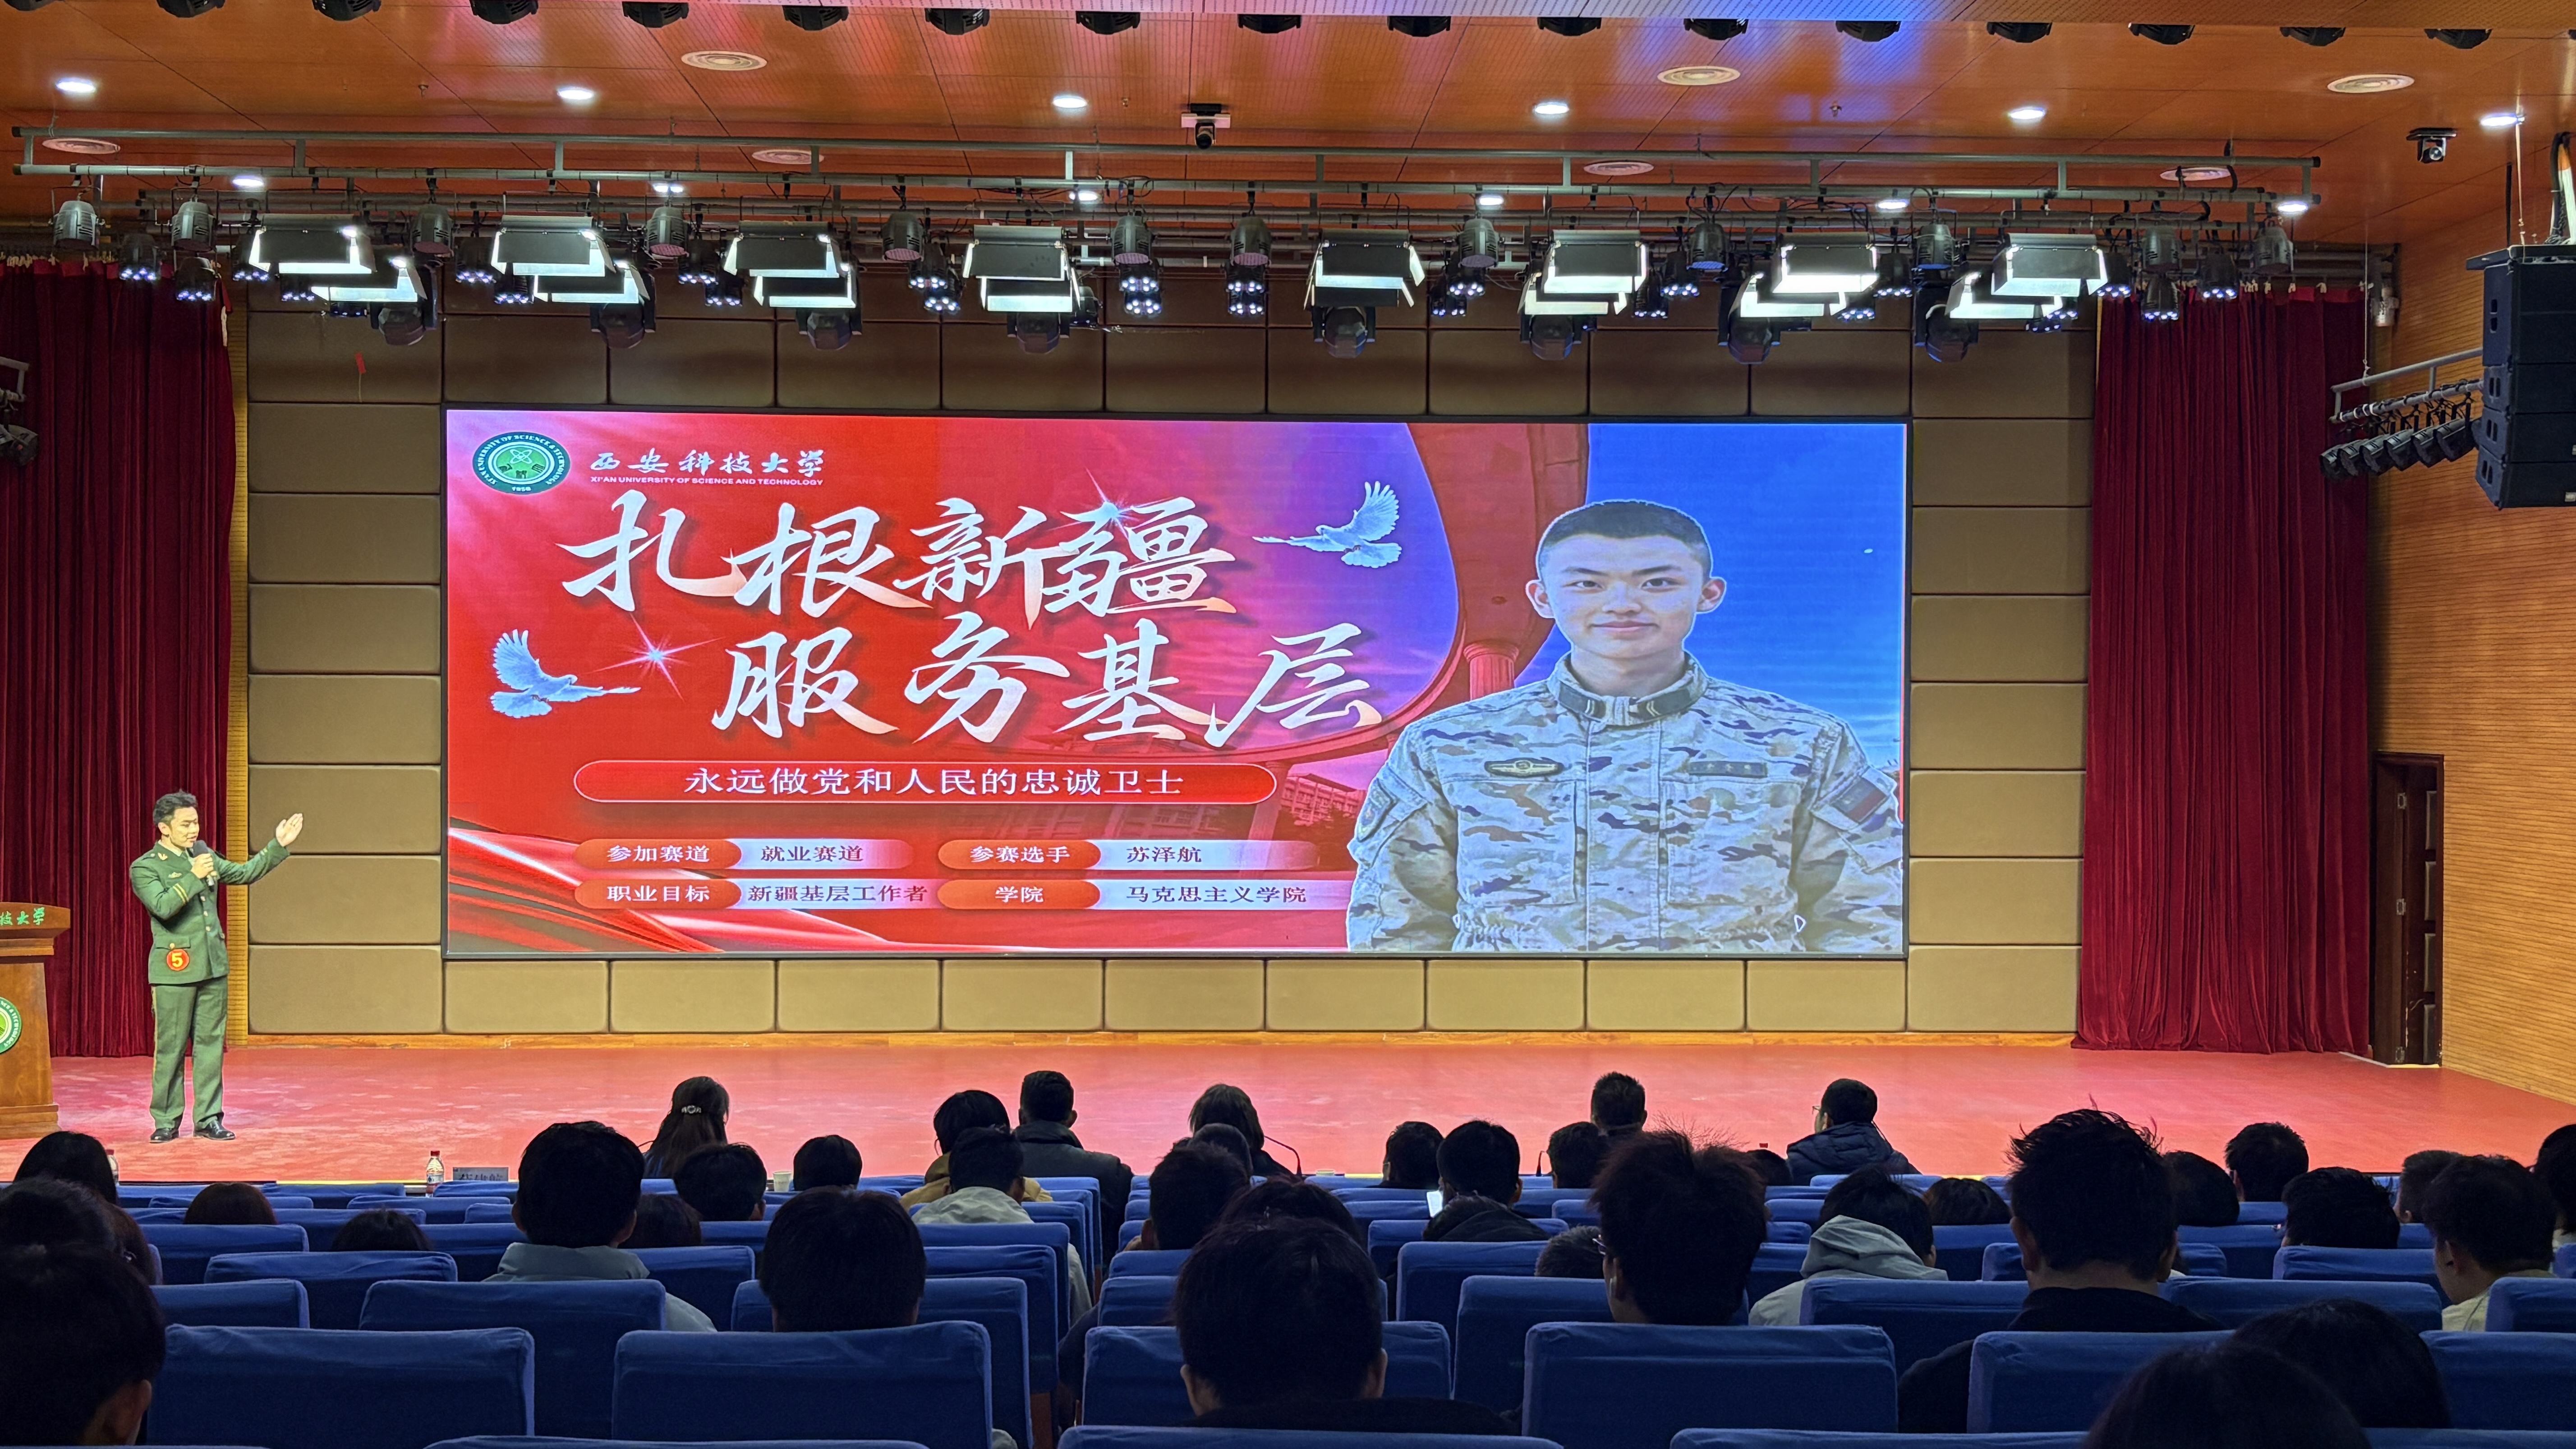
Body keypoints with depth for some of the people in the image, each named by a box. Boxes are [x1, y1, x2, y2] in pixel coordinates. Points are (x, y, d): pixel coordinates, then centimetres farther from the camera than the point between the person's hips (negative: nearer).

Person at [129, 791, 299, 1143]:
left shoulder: (202, 853, 12)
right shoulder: (145, 868, -7)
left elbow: (243, 874, 21)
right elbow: (163, 906, -22)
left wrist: (278, 847, 14)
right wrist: (193, 878, -23)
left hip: (213, 967, 6)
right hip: (175, 969, -6)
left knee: (211, 1044, 6)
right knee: (171, 1047, 0)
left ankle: (209, 1118, 11)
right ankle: (166, 1121, 10)